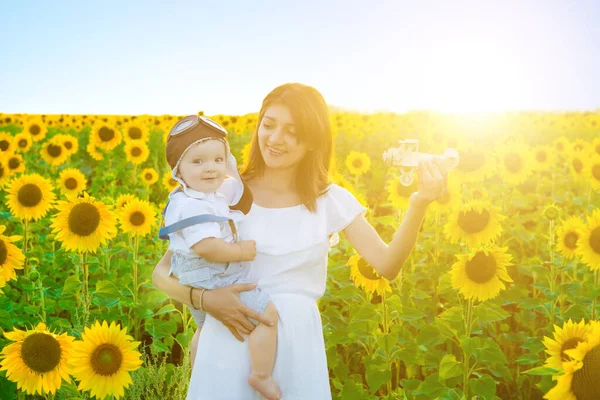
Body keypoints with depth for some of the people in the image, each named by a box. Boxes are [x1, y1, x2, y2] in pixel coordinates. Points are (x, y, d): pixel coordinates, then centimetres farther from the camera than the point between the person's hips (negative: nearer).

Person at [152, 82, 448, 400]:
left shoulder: (331, 200, 1)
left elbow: (387, 265, -9)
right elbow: (162, 274, -2)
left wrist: (420, 203, -23)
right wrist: (204, 299, -21)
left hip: (297, 344, 1)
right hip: (230, 343, -1)